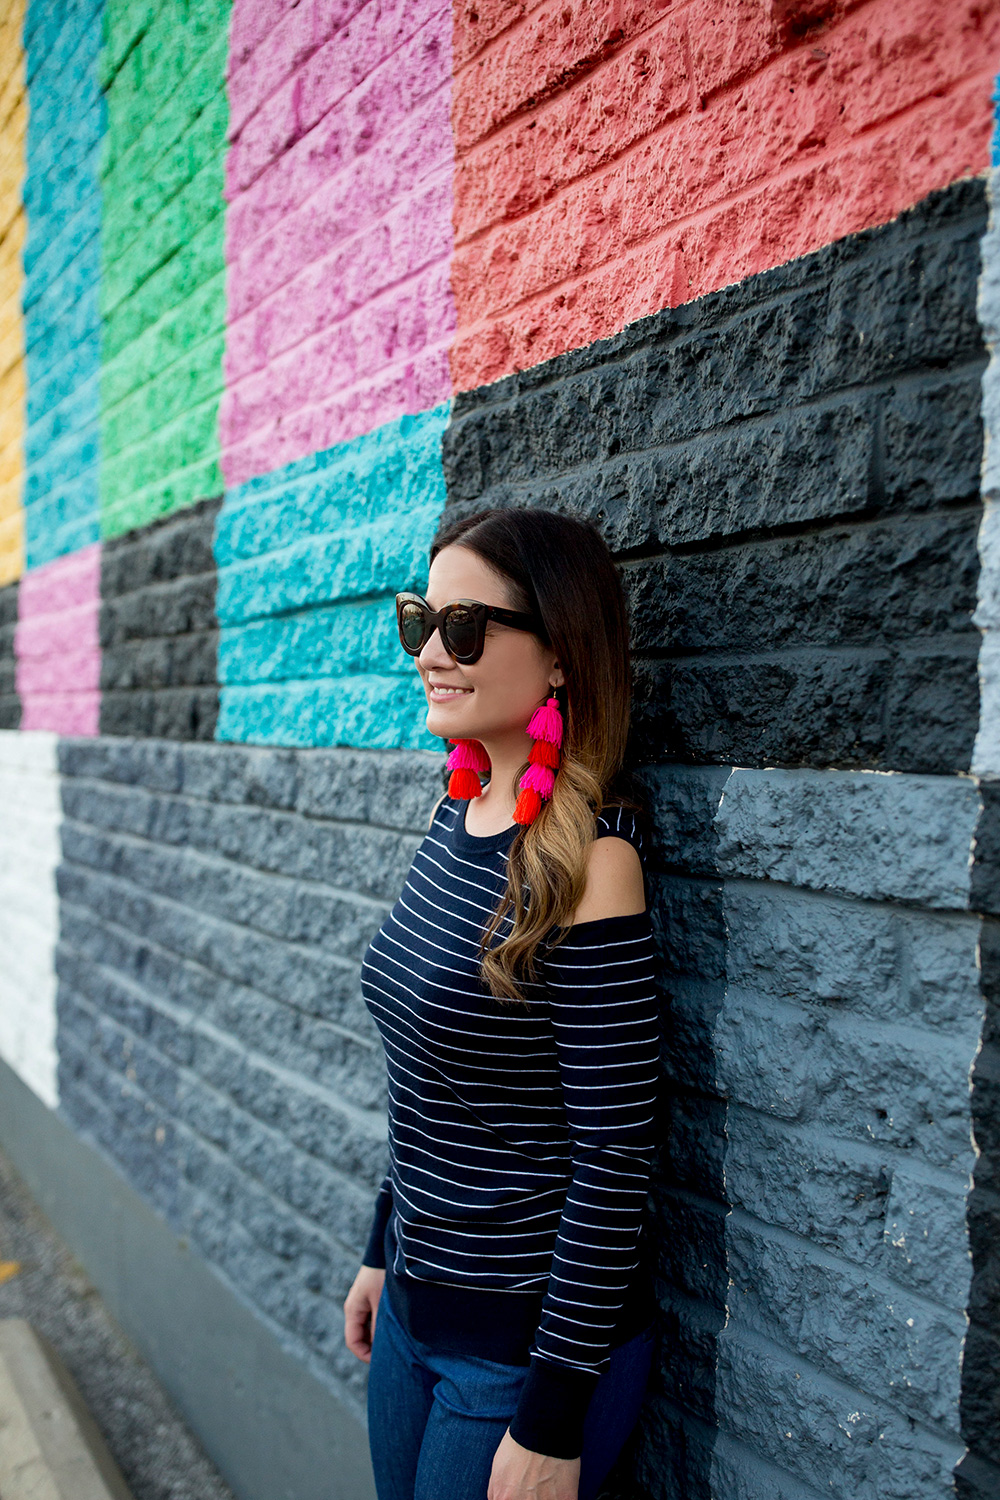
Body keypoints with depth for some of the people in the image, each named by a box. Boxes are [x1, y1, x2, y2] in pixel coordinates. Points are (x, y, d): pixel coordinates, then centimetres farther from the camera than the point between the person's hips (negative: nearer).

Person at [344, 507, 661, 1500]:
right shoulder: (459, 815, 0)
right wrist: (383, 1254, 16)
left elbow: (615, 1157, -21)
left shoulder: (585, 858, -23)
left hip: (530, 1337, -7)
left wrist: (553, 1419, -15)